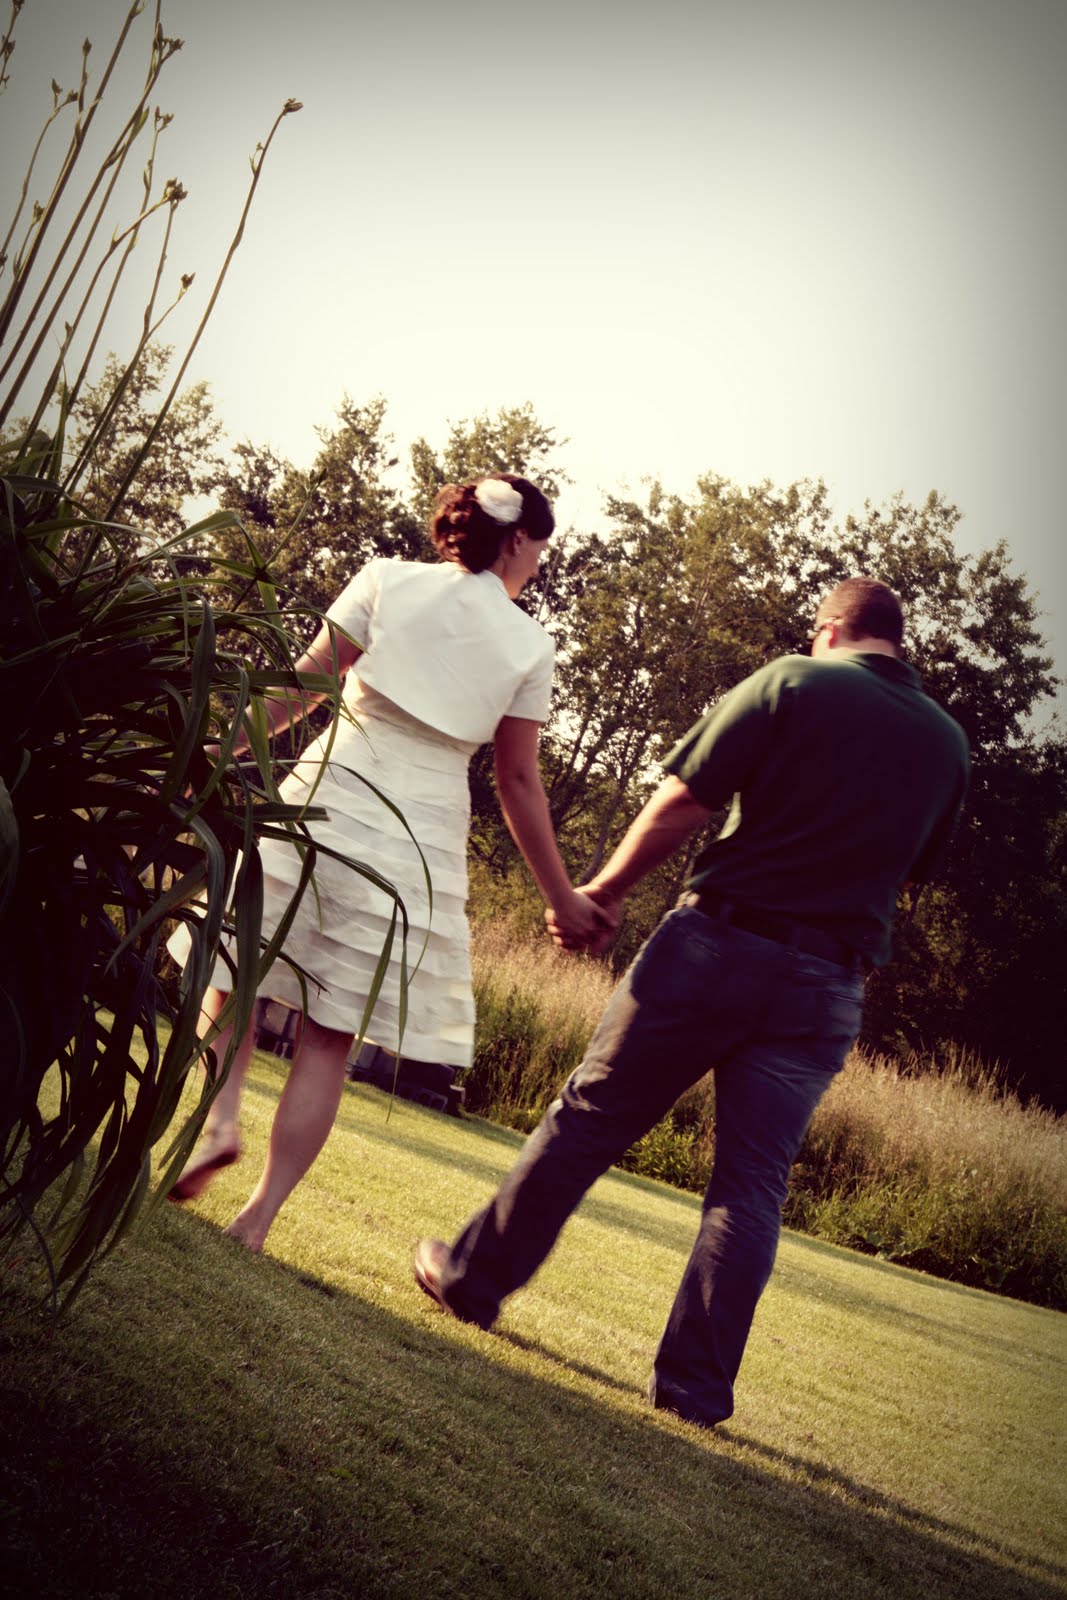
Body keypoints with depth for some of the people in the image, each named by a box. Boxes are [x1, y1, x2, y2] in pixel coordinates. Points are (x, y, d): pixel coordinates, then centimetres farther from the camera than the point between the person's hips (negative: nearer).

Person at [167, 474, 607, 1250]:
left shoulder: (388, 580, 3)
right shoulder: (529, 645, 4)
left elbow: (301, 686, -1)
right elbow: (519, 782, 4)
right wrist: (562, 898, 12)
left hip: (328, 797, 0)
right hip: (422, 831, 0)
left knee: (237, 967, 18)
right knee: (329, 1039, 5)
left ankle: (221, 1117, -4)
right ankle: (257, 1220, 6)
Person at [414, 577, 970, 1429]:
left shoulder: (793, 682, -3)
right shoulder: (948, 743, 10)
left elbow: (682, 803, -8)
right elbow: (909, 870, 17)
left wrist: (604, 893, 2)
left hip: (720, 942, -3)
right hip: (827, 989, 3)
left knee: (590, 1119, 10)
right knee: (751, 1188, 8)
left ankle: (473, 1277, 22)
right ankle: (696, 1385, 10)